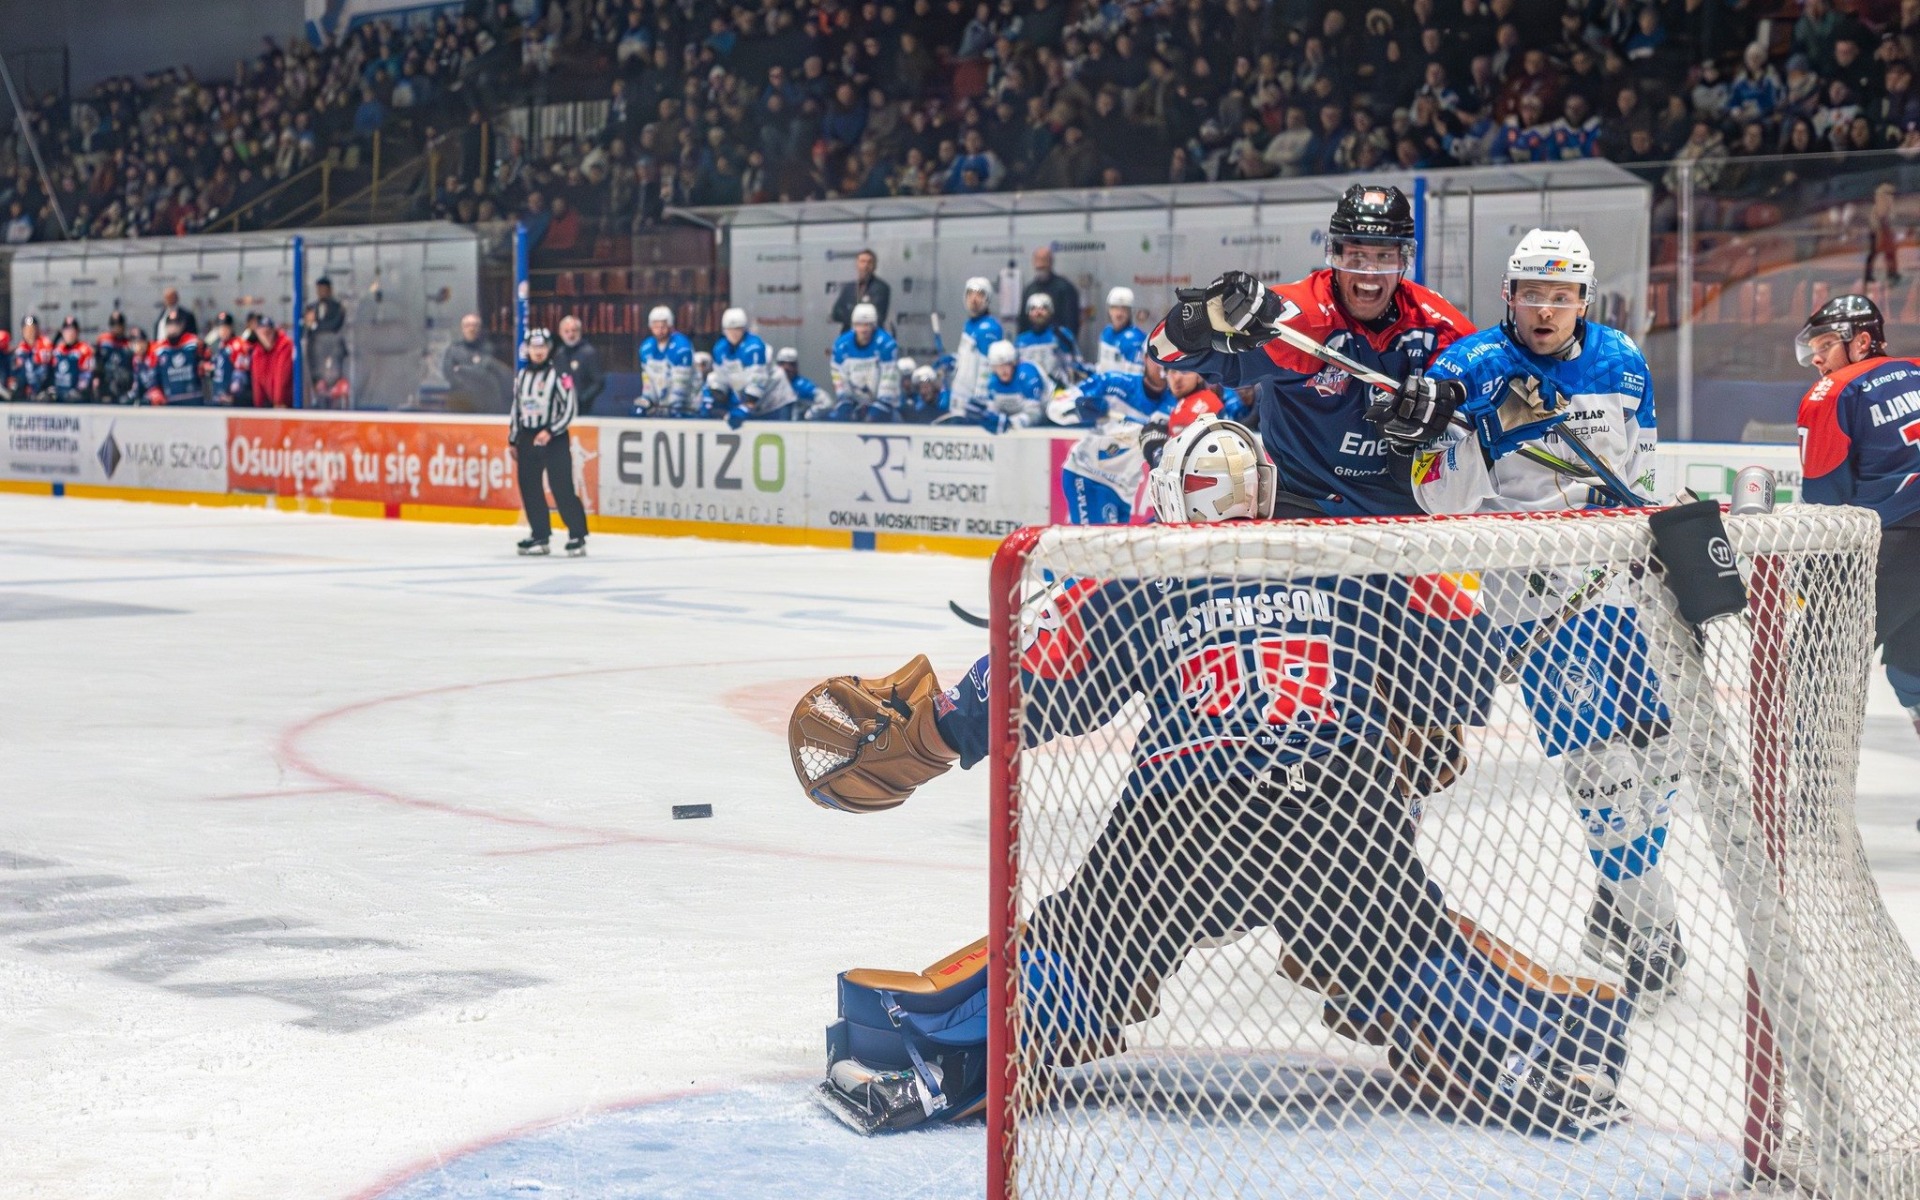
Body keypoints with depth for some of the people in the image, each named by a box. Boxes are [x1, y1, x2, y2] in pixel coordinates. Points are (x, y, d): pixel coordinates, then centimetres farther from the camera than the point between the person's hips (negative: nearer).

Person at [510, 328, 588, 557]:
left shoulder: (559, 375, -7)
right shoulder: (521, 376, 12)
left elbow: (568, 410, -10)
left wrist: (550, 432, -19)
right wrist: (514, 440, 17)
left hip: (555, 440, -6)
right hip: (527, 439, 6)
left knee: (562, 489, -11)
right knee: (529, 489, 6)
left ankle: (577, 536, -7)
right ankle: (540, 535, 15)